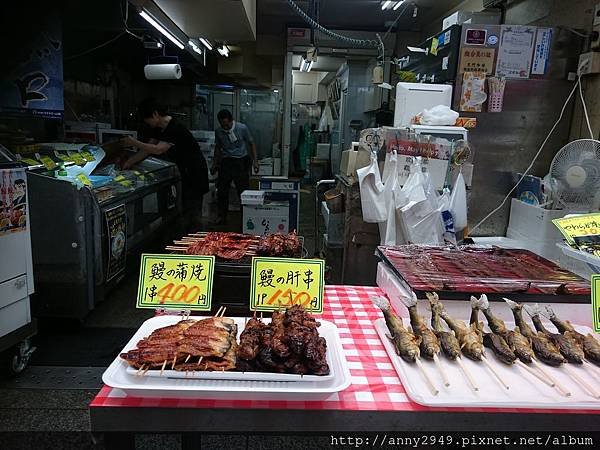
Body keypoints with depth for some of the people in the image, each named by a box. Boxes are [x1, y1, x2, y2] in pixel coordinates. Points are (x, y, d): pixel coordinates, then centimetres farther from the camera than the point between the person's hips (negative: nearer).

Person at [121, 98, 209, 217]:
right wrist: (129, 162, 6)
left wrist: (134, 143, -21)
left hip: (195, 172, -10)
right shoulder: (160, 129, 9)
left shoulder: (175, 128, -23)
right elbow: (148, 148, 12)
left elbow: (158, 150, -30)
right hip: (184, 171, 10)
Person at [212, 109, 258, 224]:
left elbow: (251, 143, 1)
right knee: (222, 190, 3)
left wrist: (255, 161, -3)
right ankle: (222, 215, 17)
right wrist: (214, 164, 16)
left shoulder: (242, 128, -9)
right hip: (225, 162, 3)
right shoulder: (218, 131, 0)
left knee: (243, 190, -2)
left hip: (241, 161, -3)